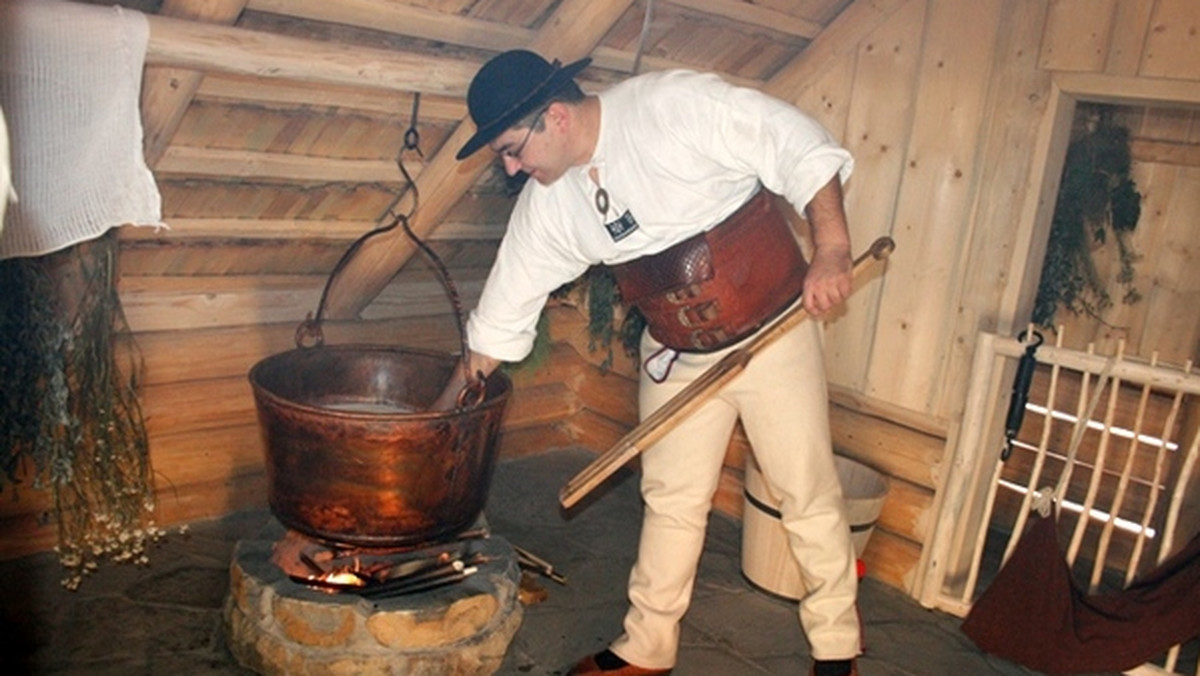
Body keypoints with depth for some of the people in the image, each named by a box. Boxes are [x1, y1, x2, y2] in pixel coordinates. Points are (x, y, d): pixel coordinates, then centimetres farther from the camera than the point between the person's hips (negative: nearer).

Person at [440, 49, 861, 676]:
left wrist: (832, 249, -25)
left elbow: (800, 147, -16)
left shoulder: (676, 104, -20)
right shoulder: (546, 204, -3)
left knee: (809, 496, 6)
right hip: (676, 358, 5)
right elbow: (501, 317, 2)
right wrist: (444, 413, 4)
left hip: (772, 332, -4)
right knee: (671, 500, 11)